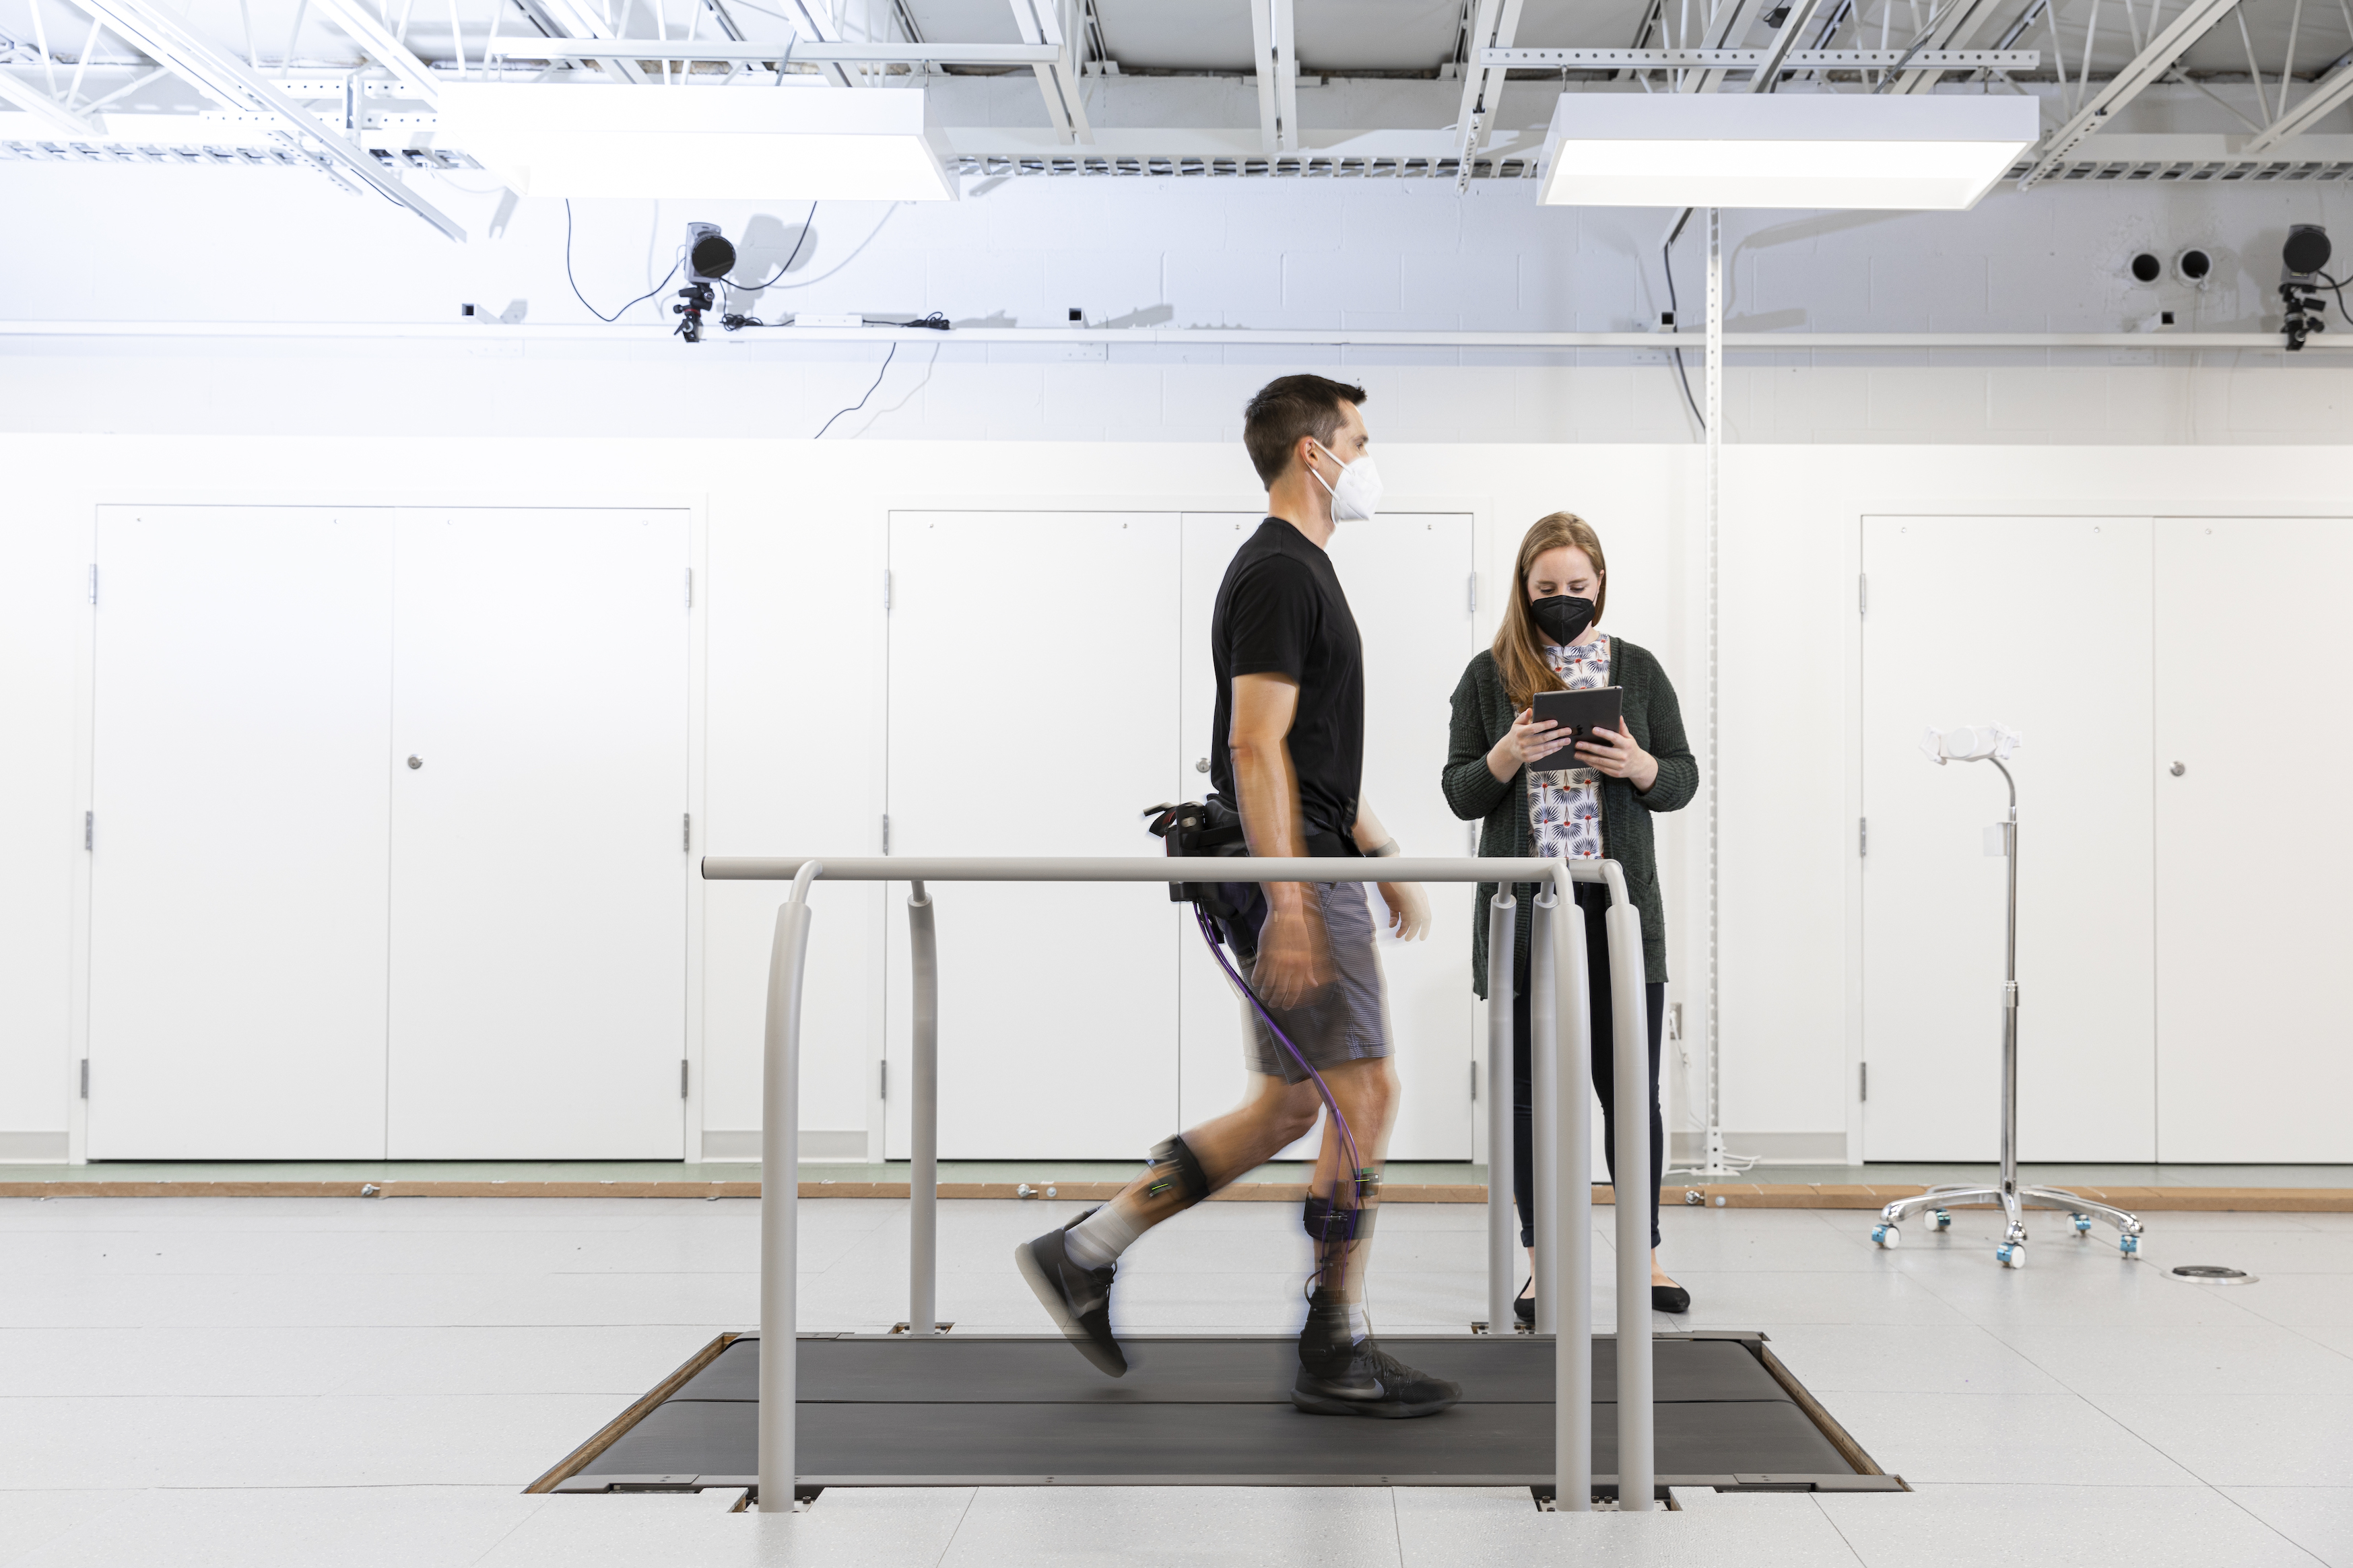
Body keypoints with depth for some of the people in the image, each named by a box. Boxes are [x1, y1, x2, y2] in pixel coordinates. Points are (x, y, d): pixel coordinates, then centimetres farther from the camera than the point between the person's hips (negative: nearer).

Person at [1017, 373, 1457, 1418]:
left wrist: (1382, 856, 24)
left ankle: (1084, 1253, 16)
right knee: (1363, 1097, -5)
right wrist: (1289, 908, -25)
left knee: (1290, 1107, 12)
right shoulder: (1279, 572, -14)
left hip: (1315, 867, 10)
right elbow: (1258, 747, -21)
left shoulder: (1301, 569, 19)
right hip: (1291, 875, -10)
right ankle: (1337, 1355, 4)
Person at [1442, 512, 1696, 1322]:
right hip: (1523, 911, -1)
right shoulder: (1491, 674, 4)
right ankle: (1543, 1266, 13)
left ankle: (1644, 1257, 18)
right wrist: (1507, 756, -16)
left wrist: (1639, 766, -12)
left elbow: (1684, 782, 9)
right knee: (1533, 1092, 4)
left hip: (1621, 908, 1)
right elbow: (1460, 795, 4)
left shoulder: (1638, 670, 8)